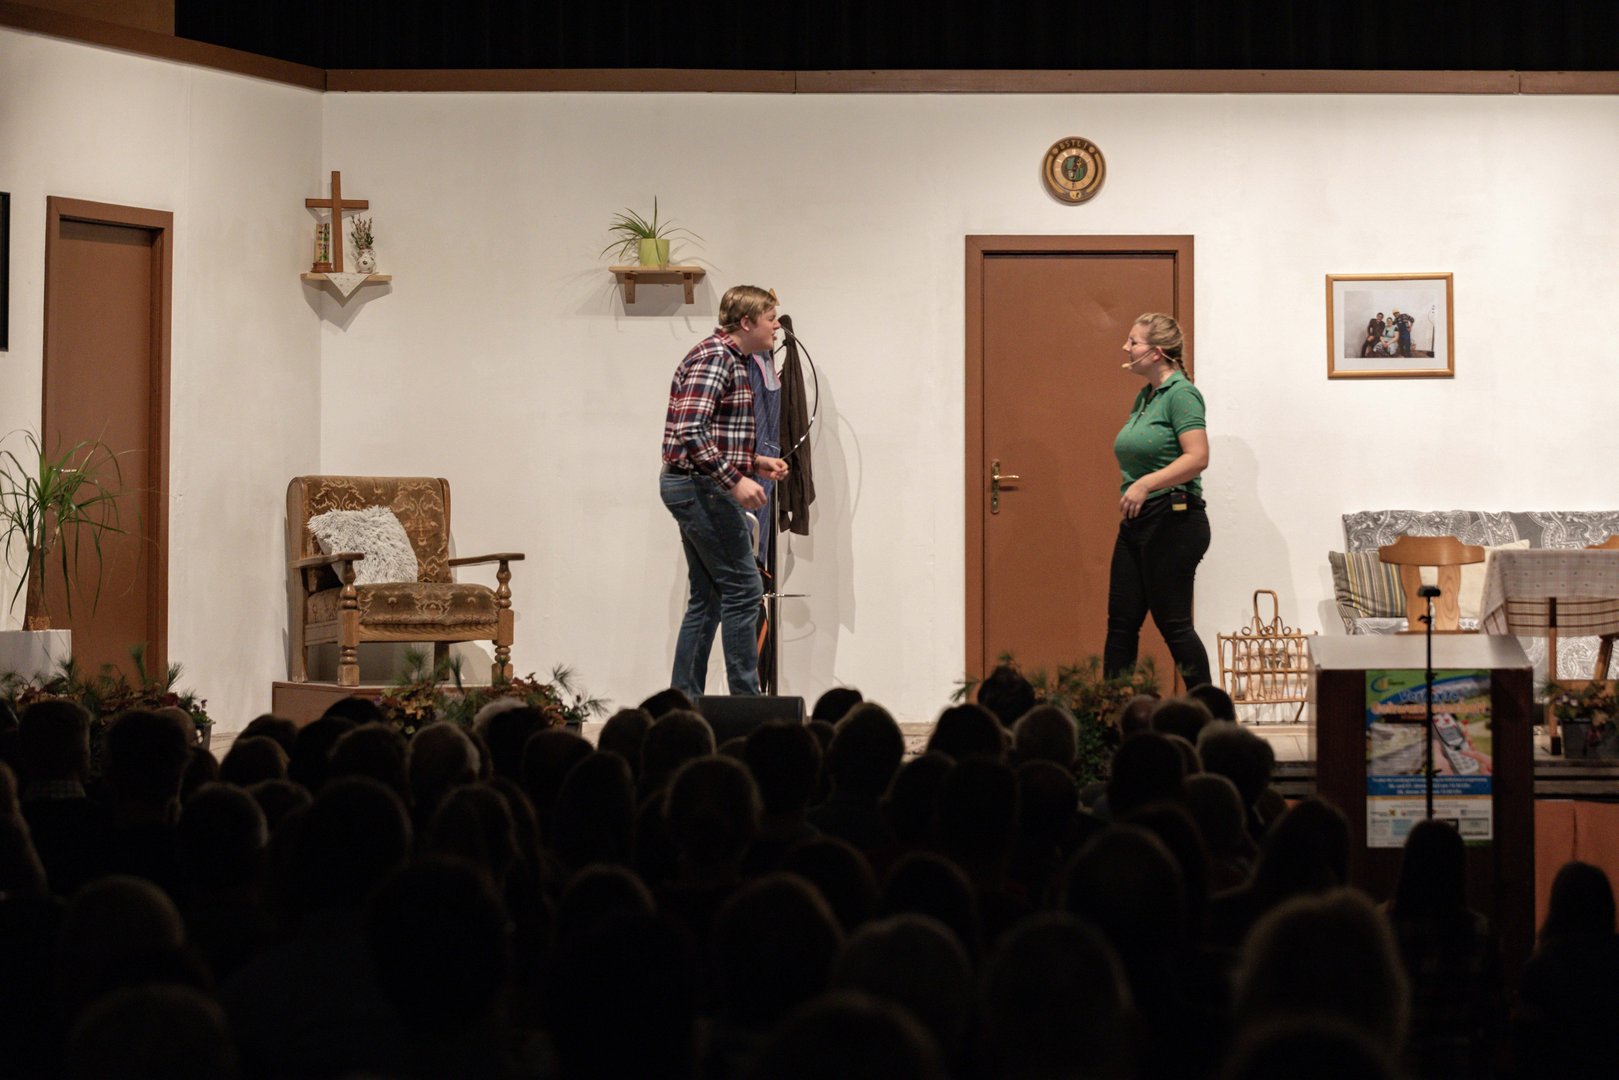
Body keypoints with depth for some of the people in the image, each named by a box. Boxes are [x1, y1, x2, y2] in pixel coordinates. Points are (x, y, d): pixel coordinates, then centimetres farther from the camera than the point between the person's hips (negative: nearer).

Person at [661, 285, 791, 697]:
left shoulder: (732, 360, 19)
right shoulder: (715, 358, -14)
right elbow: (691, 431, -25)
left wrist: (755, 463, 15)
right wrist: (735, 479, -26)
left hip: (690, 488, 11)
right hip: (702, 487, -11)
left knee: (707, 598, 11)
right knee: (742, 589, -7)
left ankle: (683, 702, 12)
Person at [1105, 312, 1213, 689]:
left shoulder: (1180, 394, -13)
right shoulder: (1143, 397, 14)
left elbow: (1198, 457, -24)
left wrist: (1146, 484, -31)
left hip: (1173, 522, -9)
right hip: (1136, 522, 9)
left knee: (1173, 623, -4)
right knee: (1121, 623, 7)